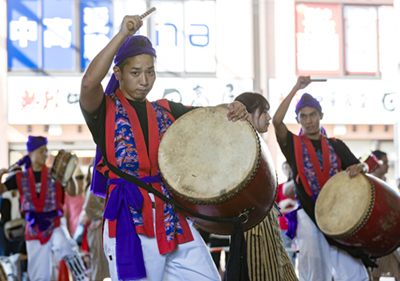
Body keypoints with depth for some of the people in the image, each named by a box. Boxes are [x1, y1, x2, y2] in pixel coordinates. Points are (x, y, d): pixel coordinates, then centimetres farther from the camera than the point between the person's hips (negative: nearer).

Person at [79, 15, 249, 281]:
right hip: (130, 219, -5)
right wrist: (123, 34, -18)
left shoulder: (166, 111, 17)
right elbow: (89, 81, -20)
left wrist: (236, 110, -4)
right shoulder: (105, 109, 1)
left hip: (173, 216, 5)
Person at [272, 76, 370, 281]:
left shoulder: (336, 146, 14)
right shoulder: (293, 145, 5)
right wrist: (296, 89, -9)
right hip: (308, 216, -2)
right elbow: (277, 121, -12)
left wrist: (360, 168, -15)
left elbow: (362, 167, 11)